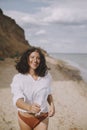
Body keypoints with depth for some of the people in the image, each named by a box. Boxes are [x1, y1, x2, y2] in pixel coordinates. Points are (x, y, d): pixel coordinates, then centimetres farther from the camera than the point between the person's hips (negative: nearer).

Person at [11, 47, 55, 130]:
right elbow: (17, 99, -26)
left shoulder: (46, 76, -4)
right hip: (24, 117, -1)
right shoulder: (18, 78, -14)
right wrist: (29, 107, -45)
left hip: (42, 118, 1)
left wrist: (52, 104, -6)